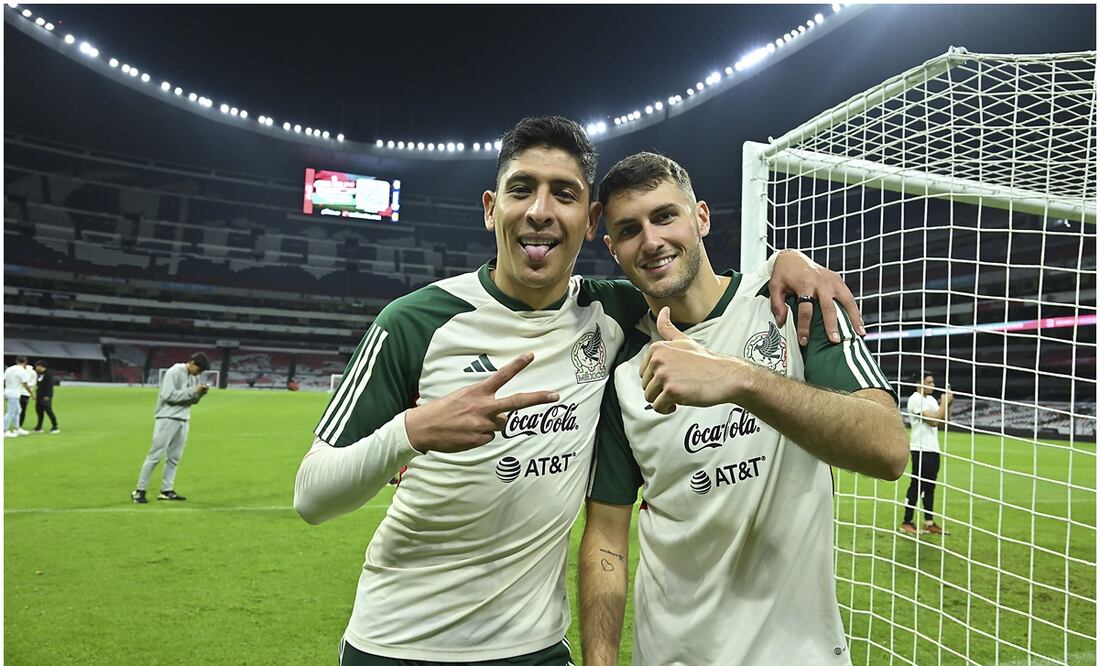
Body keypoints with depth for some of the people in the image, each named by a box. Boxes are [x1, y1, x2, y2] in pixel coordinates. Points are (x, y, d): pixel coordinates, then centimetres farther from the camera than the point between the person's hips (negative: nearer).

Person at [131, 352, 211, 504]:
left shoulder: (194, 377, 11)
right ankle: (140, 490, 1)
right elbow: (168, 395, -21)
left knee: (174, 457, 9)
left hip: (182, 421, 7)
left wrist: (200, 393, -4)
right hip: (167, 419, -7)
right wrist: (192, 391, -21)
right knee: (155, 455, -5)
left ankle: (166, 490, 15)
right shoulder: (174, 372, -12)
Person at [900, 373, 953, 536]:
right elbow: (933, 420, -18)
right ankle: (906, 523, 1)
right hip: (921, 450, -8)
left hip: (933, 449, 8)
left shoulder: (931, 399, 16)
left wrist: (948, 403, 0)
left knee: (930, 487, 10)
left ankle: (929, 523, 15)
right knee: (917, 486, -5)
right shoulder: (915, 399, -12)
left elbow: (942, 418, 12)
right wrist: (945, 402, -10)